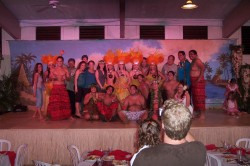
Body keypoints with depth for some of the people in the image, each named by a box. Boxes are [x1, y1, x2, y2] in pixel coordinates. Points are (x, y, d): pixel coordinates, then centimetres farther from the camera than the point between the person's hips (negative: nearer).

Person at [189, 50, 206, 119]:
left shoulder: (197, 61, -11)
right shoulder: (192, 62, 15)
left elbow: (203, 68, -24)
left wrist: (199, 78, -24)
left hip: (198, 81, -9)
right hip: (193, 81, 9)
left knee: (199, 97, -7)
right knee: (195, 97, 11)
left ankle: (202, 114, -4)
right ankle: (197, 112, 19)